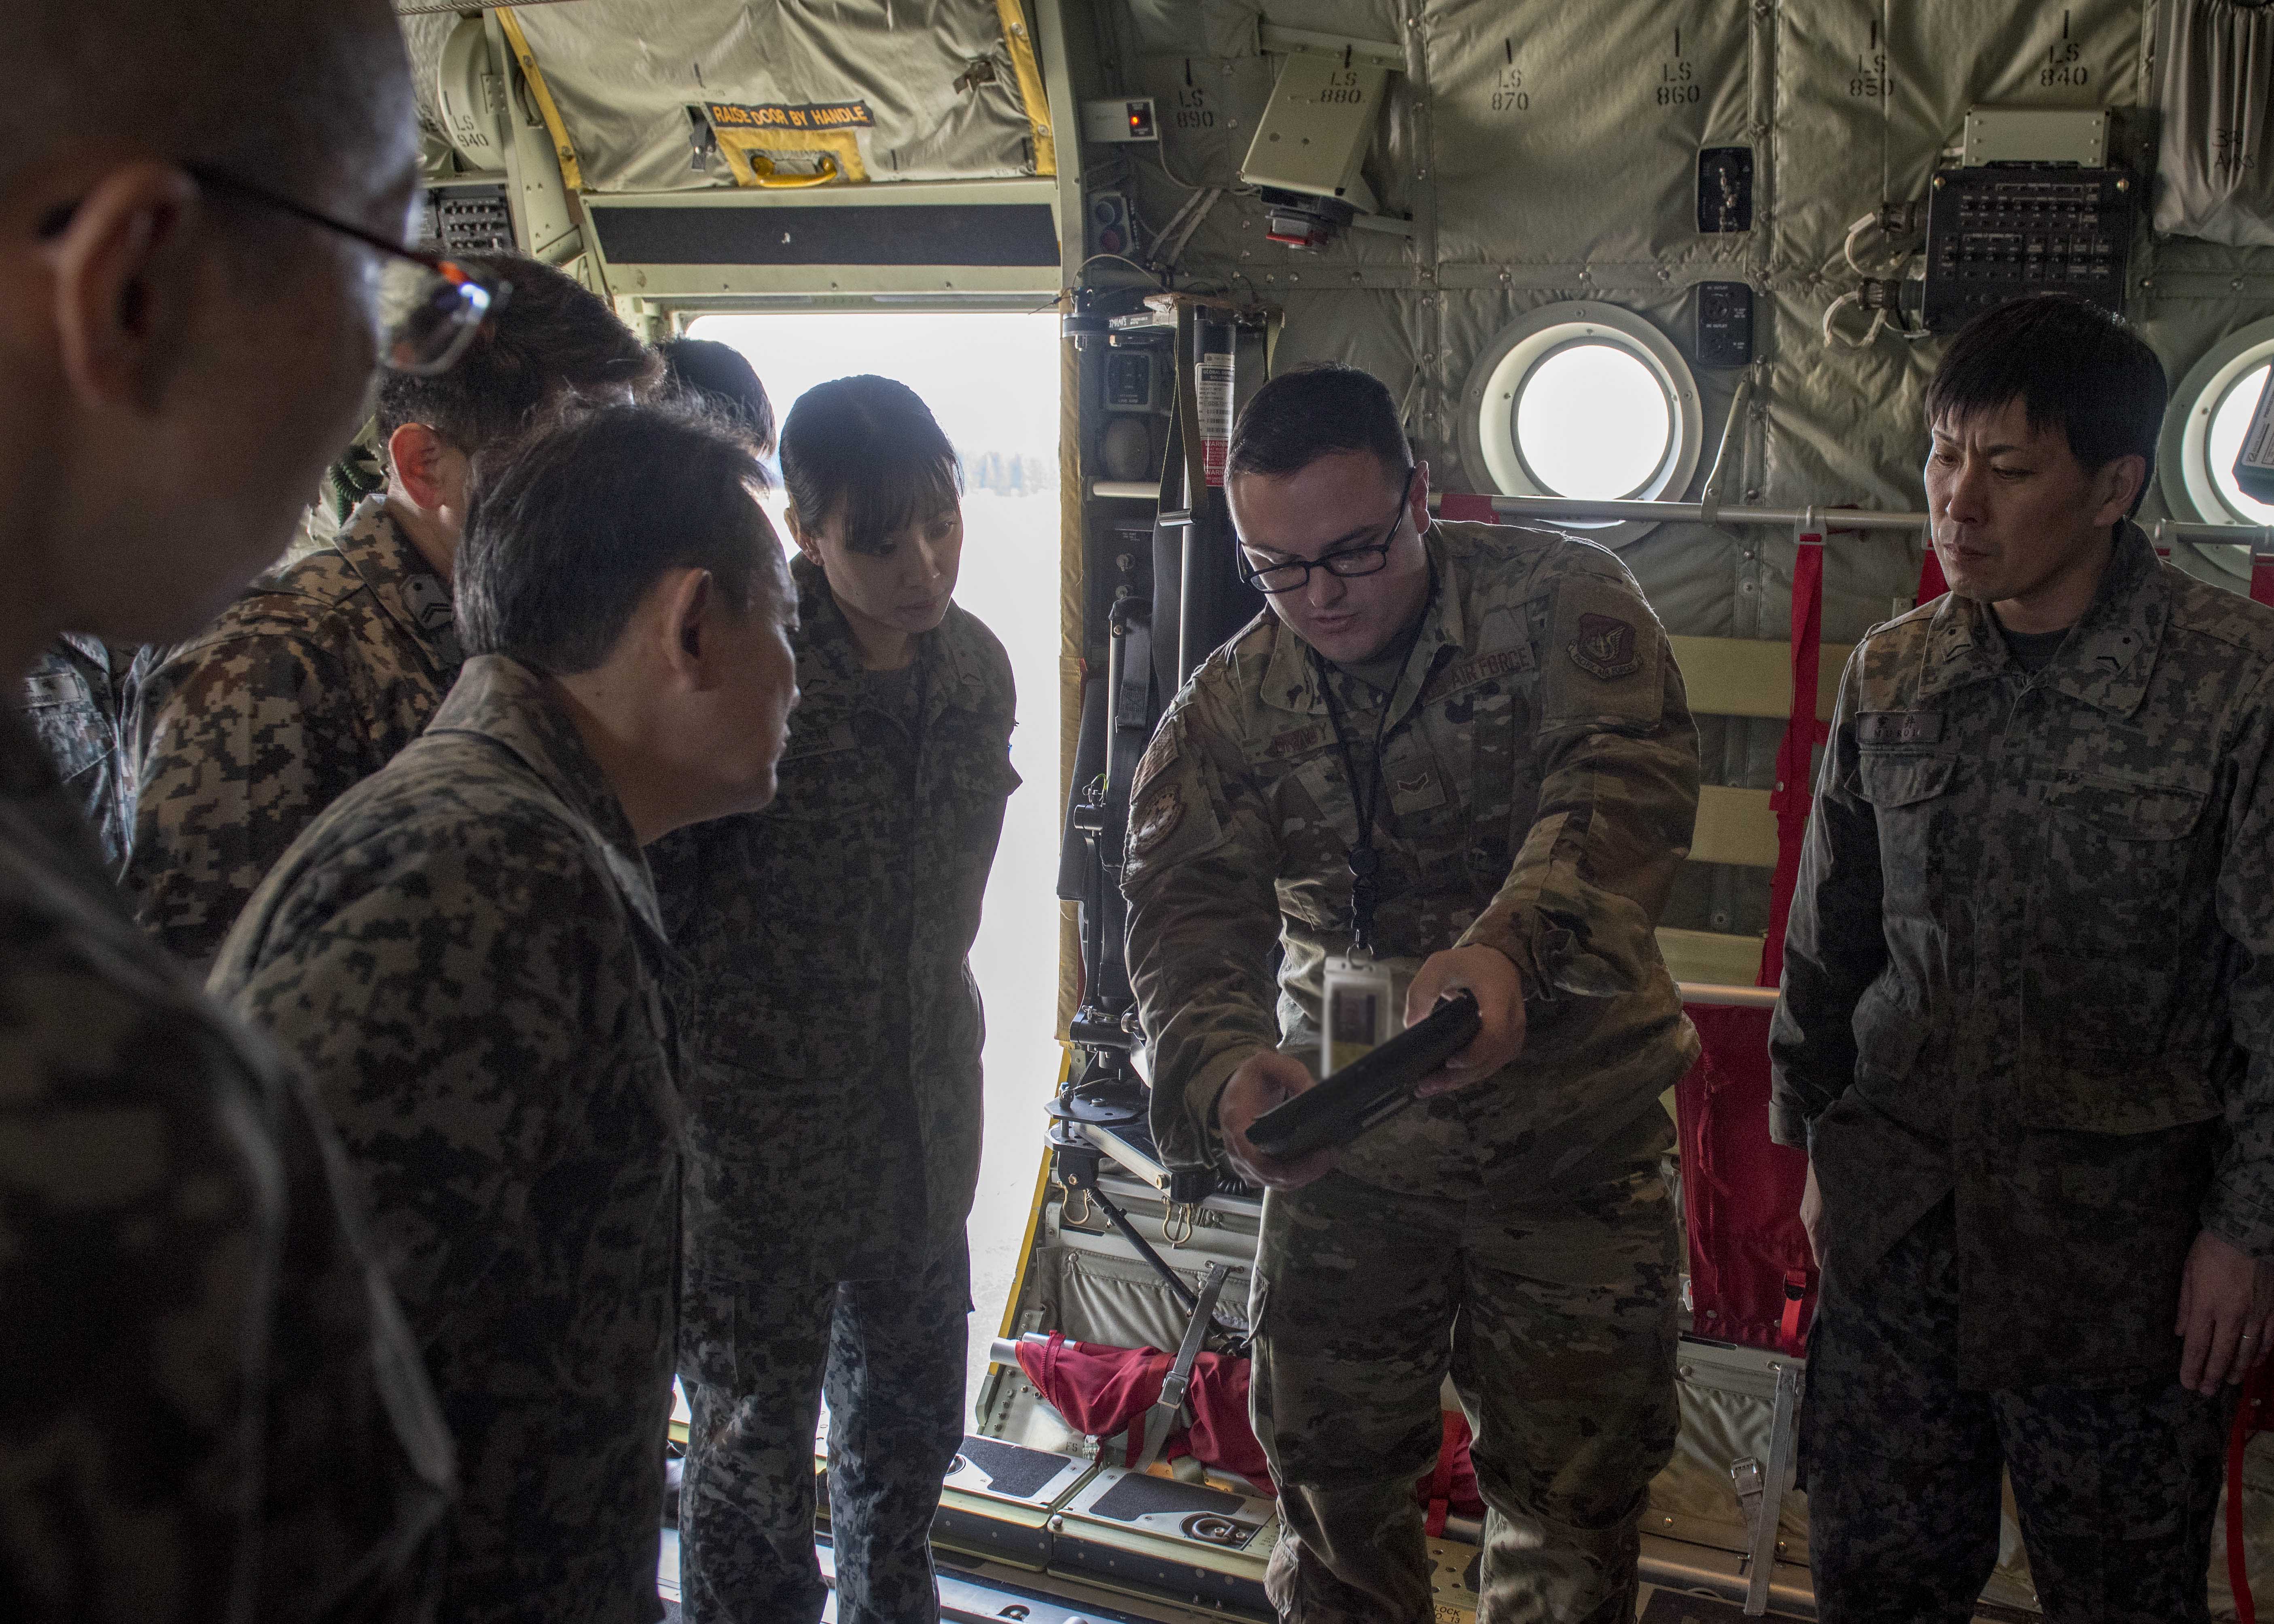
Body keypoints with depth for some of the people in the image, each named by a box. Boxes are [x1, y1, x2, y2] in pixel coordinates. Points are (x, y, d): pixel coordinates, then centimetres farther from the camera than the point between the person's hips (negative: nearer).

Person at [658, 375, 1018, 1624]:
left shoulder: (975, 664, 1)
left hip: (921, 1125, 6)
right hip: (759, 1134, -6)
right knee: (754, 1451, 8)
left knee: (912, 1429, 22)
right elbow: (641, 901, -13)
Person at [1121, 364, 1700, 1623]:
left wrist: (1511, 942, -46)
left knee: (1572, 1494, 9)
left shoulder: (1559, 603, -10)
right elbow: (1184, 903, -11)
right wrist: (1223, 1067, -33)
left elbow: (1626, 780, -25)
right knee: (1331, 1471, 15)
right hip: (1345, 1134, 3)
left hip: (1569, 1129, -2)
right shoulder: (1230, 705, -1)